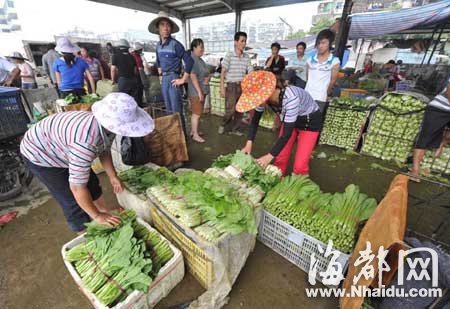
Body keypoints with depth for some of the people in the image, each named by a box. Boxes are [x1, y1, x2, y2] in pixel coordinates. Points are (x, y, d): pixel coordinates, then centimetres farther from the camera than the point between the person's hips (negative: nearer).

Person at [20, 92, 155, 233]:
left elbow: (104, 151, 1)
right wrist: (97, 216, -22)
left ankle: (108, 221, 35)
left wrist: (113, 177, 0)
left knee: (92, 185, 14)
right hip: (40, 154, -7)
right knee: (74, 202, -4)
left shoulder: (106, 126, -21)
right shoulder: (85, 142, -44)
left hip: (59, 146, 7)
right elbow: (77, 187, -34)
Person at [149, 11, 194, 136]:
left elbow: (189, 61, -17)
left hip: (174, 78, -7)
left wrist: (183, 79, -15)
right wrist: (160, 70, 19)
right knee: (169, 109, 14)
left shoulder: (175, 44, -11)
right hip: (164, 79, 7)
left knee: (177, 110, -6)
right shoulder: (158, 45, 11)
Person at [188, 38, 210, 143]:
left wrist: (208, 78, -3)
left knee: (197, 112, 14)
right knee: (196, 113, -6)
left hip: (202, 90, 10)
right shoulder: (192, 59, -13)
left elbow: (207, 73, 21)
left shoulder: (200, 59, 16)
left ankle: (193, 131, 25)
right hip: (196, 91, -9)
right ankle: (195, 135, 3)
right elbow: (193, 77, -21)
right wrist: (199, 91, -24)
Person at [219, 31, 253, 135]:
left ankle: (234, 129, 23)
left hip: (243, 86, 5)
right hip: (231, 86, -5)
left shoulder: (246, 57, 7)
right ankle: (223, 125, 17)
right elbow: (223, 72, -5)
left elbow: (250, 72, 6)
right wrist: (222, 88, -10)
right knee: (230, 110, -10)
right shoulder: (229, 55, -4)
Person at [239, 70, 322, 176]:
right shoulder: (264, 95, -20)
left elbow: (287, 133, -35)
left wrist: (269, 156, -34)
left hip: (311, 121, -5)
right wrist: (249, 144, -17)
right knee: (280, 159, 5)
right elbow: (255, 119, -7)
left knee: (299, 165, -7)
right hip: (289, 119, 6)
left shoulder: (290, 97, -39)